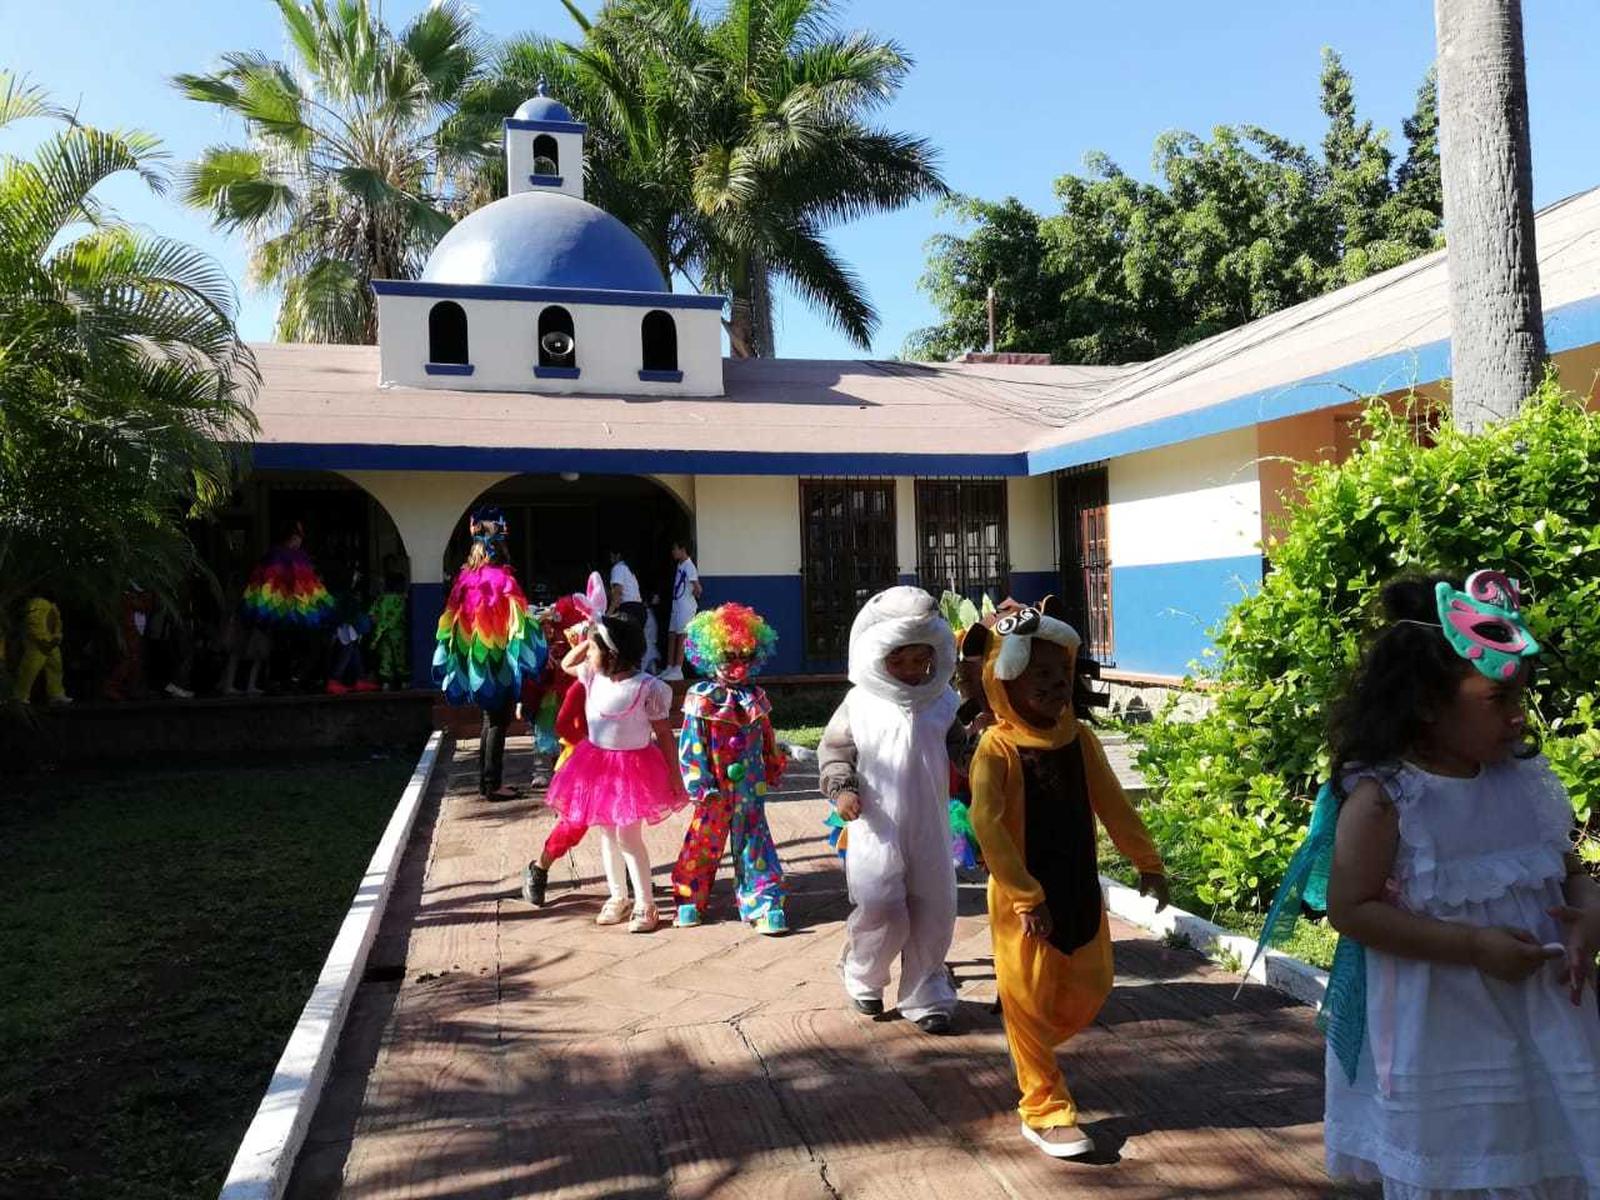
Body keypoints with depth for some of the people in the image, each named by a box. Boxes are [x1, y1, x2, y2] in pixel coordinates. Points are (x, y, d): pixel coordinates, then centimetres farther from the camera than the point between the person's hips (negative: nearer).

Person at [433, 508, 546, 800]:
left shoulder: (467, 579, 5)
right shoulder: (502, 580, -13)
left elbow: (452, 621, 10)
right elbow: (519, 622, -15)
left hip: (476, 663, 7)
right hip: (499, 661, -7)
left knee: (490, 719, 16)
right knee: (499, 721, -1)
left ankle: (485, 780, 21)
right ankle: (493, 784, 0)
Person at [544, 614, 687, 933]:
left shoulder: (647, 688, -19)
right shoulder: (594, 676, -1)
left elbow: (664, 735, -13)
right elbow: (566, 664, 20)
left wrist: (675, 778, -13)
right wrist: (586, 639, 1)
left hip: (633, 767, -7)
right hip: (597, 764, 7)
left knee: (628, 838, -3)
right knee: (606, 834, 15)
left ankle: (645, 905, 11)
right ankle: (618, 897, 30)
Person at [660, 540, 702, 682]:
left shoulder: (689, 566, -15)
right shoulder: (679, 565, 13)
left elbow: (697, 587, -21)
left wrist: (694, 596, -3)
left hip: (686, 607, -9)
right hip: (676, 605, 9)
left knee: (681, 637, -5)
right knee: (671, 636, 9)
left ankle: (678, 670, -1)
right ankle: (670, 668, 15)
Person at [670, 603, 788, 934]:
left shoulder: (755, 698, 7)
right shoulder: (700, 698, -8)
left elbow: (767, 738, 16)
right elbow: (691, 745, -10)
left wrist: (774, 769, 19)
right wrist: (700, 783, -14)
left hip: (750, 787, 4)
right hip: (716, 789, -3)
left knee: (754, 840, 5)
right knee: (704, 839, 7)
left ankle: (765, 903, 8)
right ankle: (690, 900, 24)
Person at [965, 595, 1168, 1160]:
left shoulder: (1079, 738, 1)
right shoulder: (997, 748, -17)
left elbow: (1112, 805, 7)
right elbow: (987, 826, -22)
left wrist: (1147, 864, 5)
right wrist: (1026, 897, -23)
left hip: (1081, 888, 6)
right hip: (1023, 899, -6)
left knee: (1090, 988, 15)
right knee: (1030, 1002, 5)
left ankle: (1030, 1048, 41)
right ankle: (1045, 1112, 20)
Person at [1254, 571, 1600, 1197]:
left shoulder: (1527, 776, 1)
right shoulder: (1382, 796, -18)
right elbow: (1351, 910, -19)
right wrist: (1473, 946, -24)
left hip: (1542, 1025, 6)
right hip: (1433, 1040, -6)